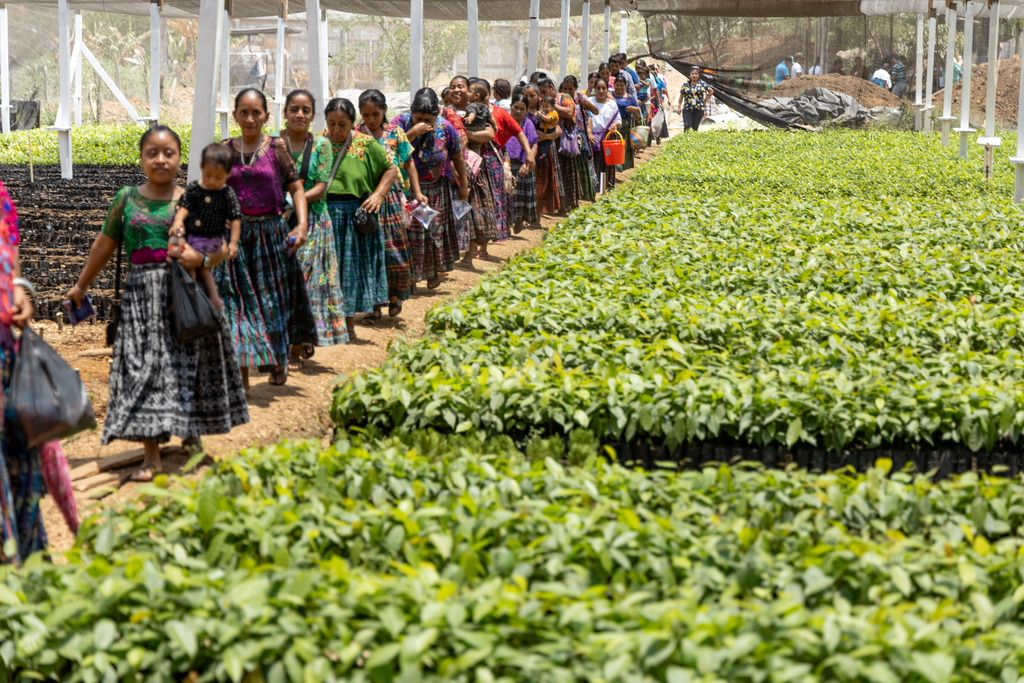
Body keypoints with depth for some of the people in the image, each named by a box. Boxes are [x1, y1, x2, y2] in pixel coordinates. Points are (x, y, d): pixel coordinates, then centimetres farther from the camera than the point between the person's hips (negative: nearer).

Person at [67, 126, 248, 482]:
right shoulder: (127, 198, 6)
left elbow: (222, 247, 3)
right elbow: (104, 245, 16)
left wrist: (201, 259, -16)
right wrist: (81, 286, 22)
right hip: (142, 290, 0)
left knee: (188, 365, 7)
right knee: (143, 366, -6)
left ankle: (192, 435, 29)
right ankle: (151, 455, -3)